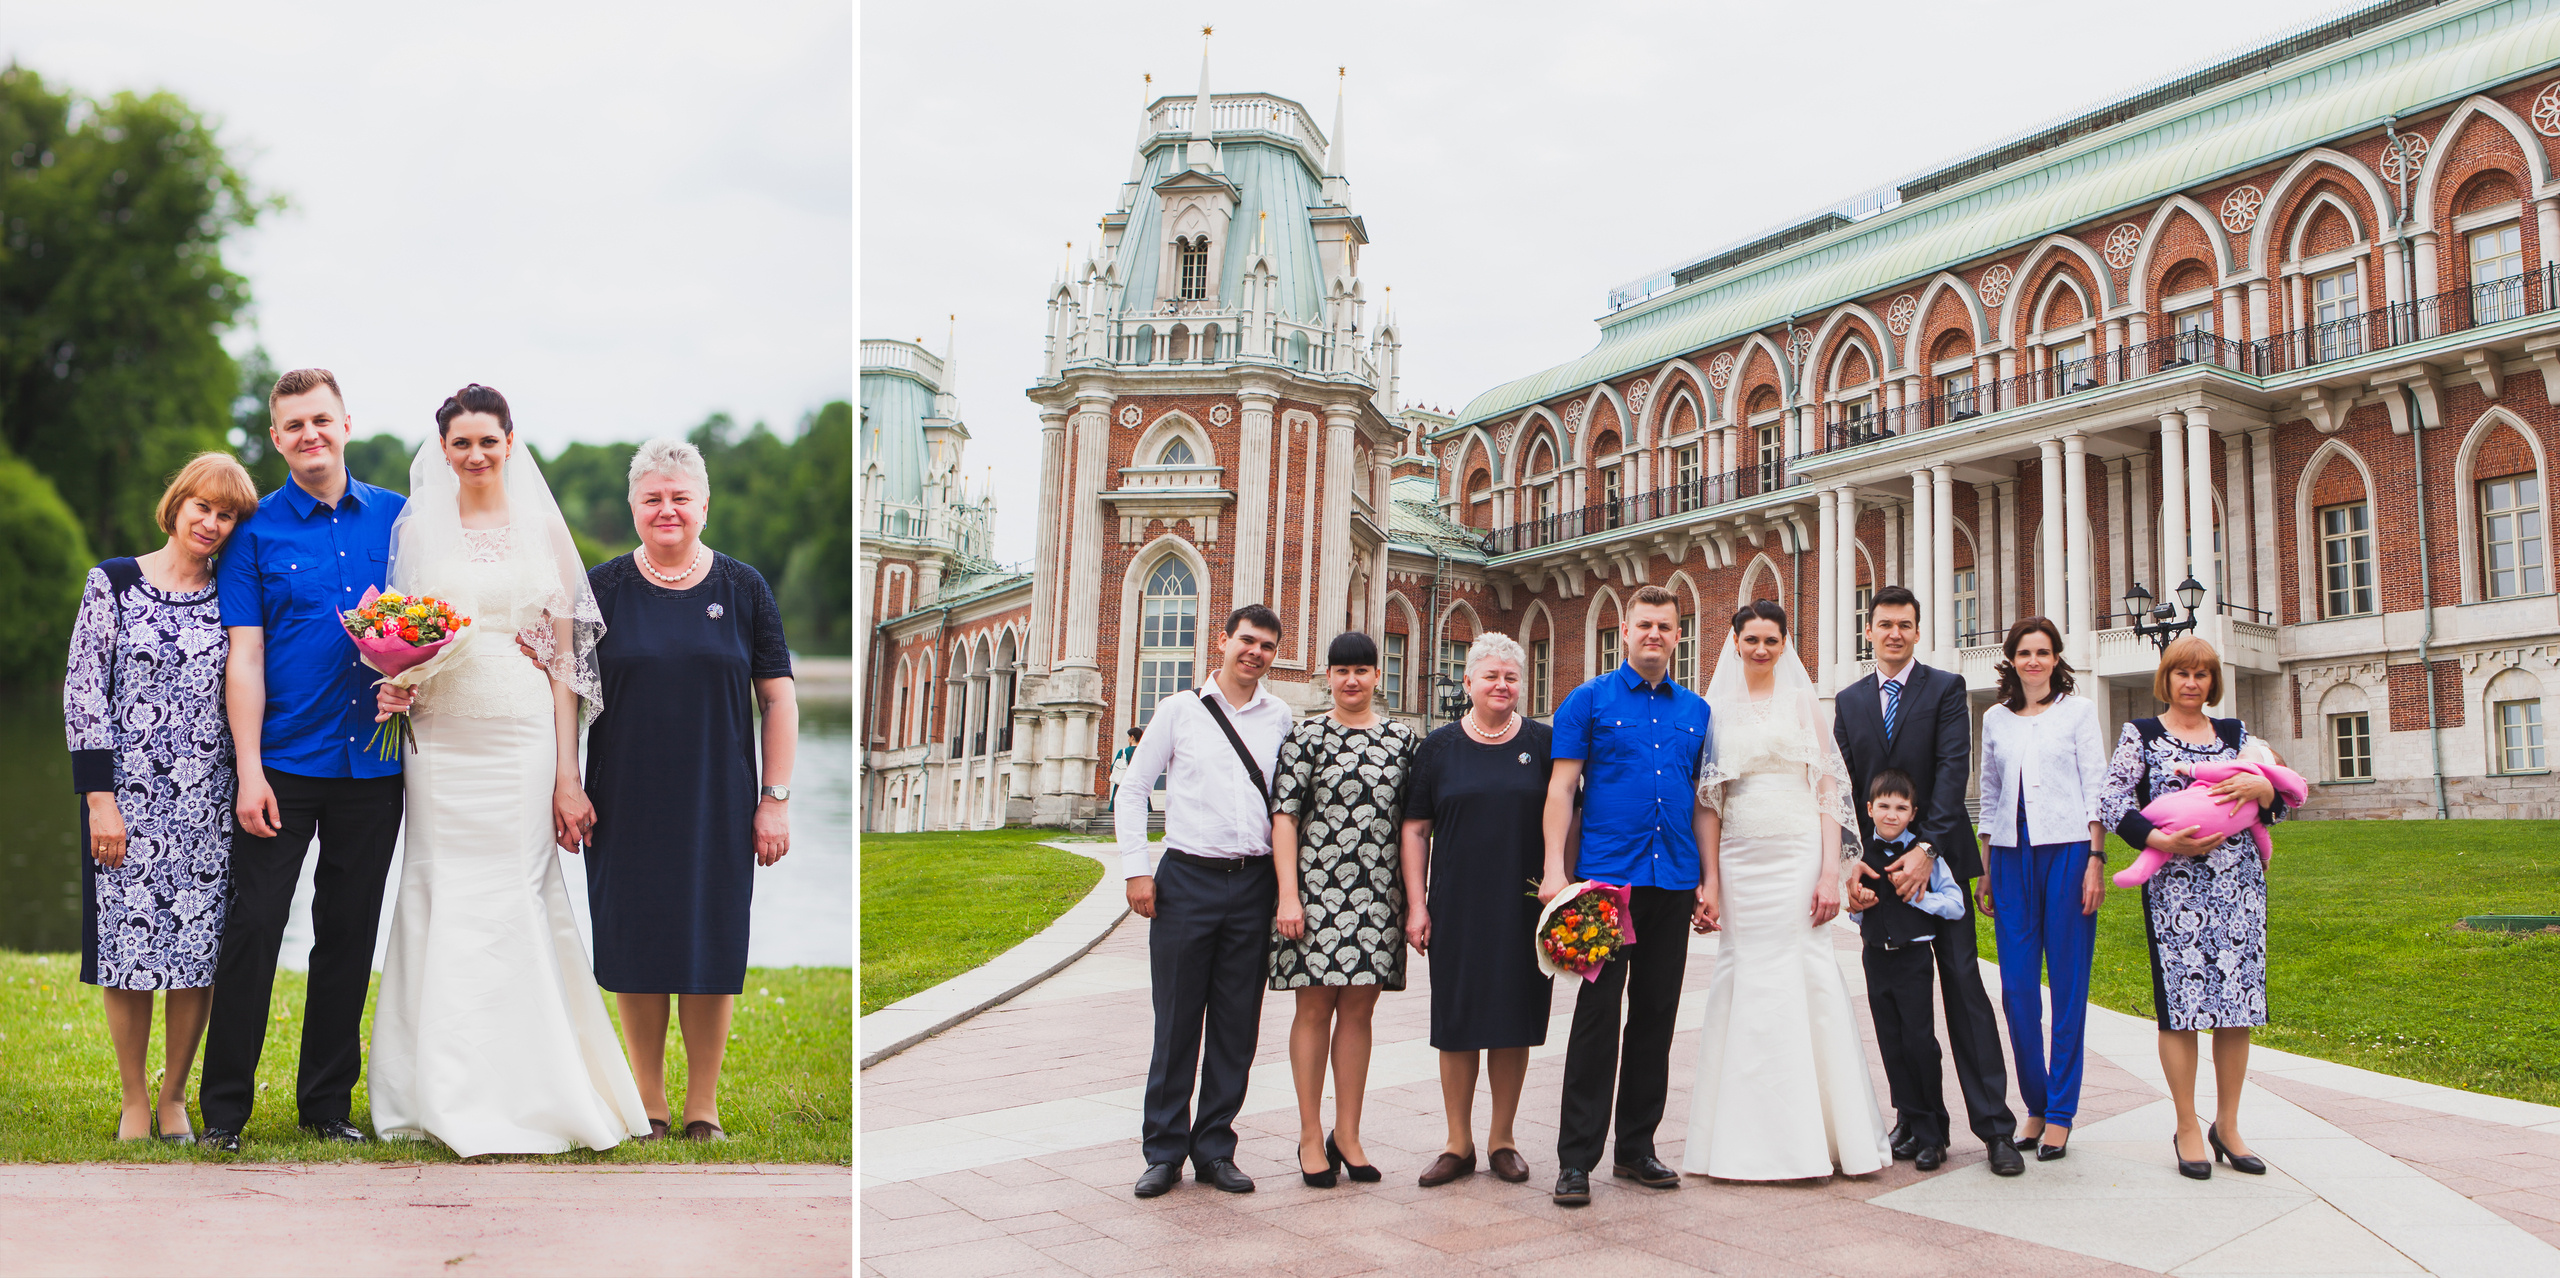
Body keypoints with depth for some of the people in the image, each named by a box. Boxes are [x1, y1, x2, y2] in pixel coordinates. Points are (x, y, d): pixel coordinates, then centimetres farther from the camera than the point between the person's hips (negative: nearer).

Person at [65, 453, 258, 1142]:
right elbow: (82, 689, -2)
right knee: (127, 945, 2)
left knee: (199, 946, 1)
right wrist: (100, 797, -8)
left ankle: (174, 1097, 17)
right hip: (128, 794, -1)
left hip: (208, 801, 2)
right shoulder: (114, 582, 2)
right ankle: (134, 1100, 17)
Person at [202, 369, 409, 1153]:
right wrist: (249, 771, -10)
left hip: (372, 763, 2)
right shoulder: (257, 532, 1)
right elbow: (244, 658, -3)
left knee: (350, 933, 8)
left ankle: (329, 1103, 19)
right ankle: (224, 1108, 9)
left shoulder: (396, 517, 8)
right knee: (253, 926, -3)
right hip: (285, 763, -2)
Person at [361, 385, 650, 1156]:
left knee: (519, 898, -1)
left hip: (523, 736, -1)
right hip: (440, 737, 1)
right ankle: (451, 1094, 10)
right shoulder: (417, 527, 8)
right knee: (444, 898, 1)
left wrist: (567, 775, -1)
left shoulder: (542, 527, 6)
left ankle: (529, 1086, 9)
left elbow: (564, 655, 4)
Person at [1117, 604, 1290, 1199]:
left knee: (1237, 1027, 6)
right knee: (1176, 1022, 2)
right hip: (1188, 879, -2)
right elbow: (1131, 791, 7)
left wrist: (1288, 880, 6)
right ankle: (1164, 1151, 14)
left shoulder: (1281, 717, 9)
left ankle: (1215, 1149, 17)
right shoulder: (1180, 709, 5)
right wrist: (1136, 870, -1)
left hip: (1254, 883, 2)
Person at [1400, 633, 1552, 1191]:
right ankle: (1459, 1144, 15)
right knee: (1457, 1020, 3)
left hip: (1524, 908, 0)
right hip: (1458, 908, 0)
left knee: (1515, 1019, 5)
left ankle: (1501, 1139, 20)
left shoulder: (1543, 742, 5)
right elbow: (1416, 829, 5)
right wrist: (1417, 904, -1)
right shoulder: (1440, 746, 5)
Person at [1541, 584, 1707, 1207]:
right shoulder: (1588, 701, 3)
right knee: (1597, 1014, -5)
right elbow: (1561, 788, -2)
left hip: (1675, 882, 4)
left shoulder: (1695, 711, 14)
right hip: (1606, 879, -4)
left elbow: (1701, 799, 16)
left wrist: (1709, 879, 10)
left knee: (1656, 1015, 9)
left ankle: (1636, 1148, 19)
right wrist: (1555, 869, -11)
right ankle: (1577, 1158, 1)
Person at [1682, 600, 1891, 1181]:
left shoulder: (1803, 703, 7)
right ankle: (1751, 1137, 10)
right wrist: (1709, 881, -1)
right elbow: (1707, 801, 6)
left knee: (1809, 977, -3)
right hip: (1739, 861, 1)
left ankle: (1817, 1129, 7)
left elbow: (1829, 790, 2)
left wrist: (1830, 872, -8)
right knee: (1744, 983, 2)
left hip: (1797, 857, -1)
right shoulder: (1717, 710, 9)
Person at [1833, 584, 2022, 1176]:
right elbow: (1842, 789, 5)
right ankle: (1916, 1118, 15)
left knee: (1964, 986, -4)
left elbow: (1953, 770, -10)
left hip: (1938, 860, -3)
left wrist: (1926, 849, -20)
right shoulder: (1848, 701, 11)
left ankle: (1994, 1126, -1)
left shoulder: (1946, 688, 1)